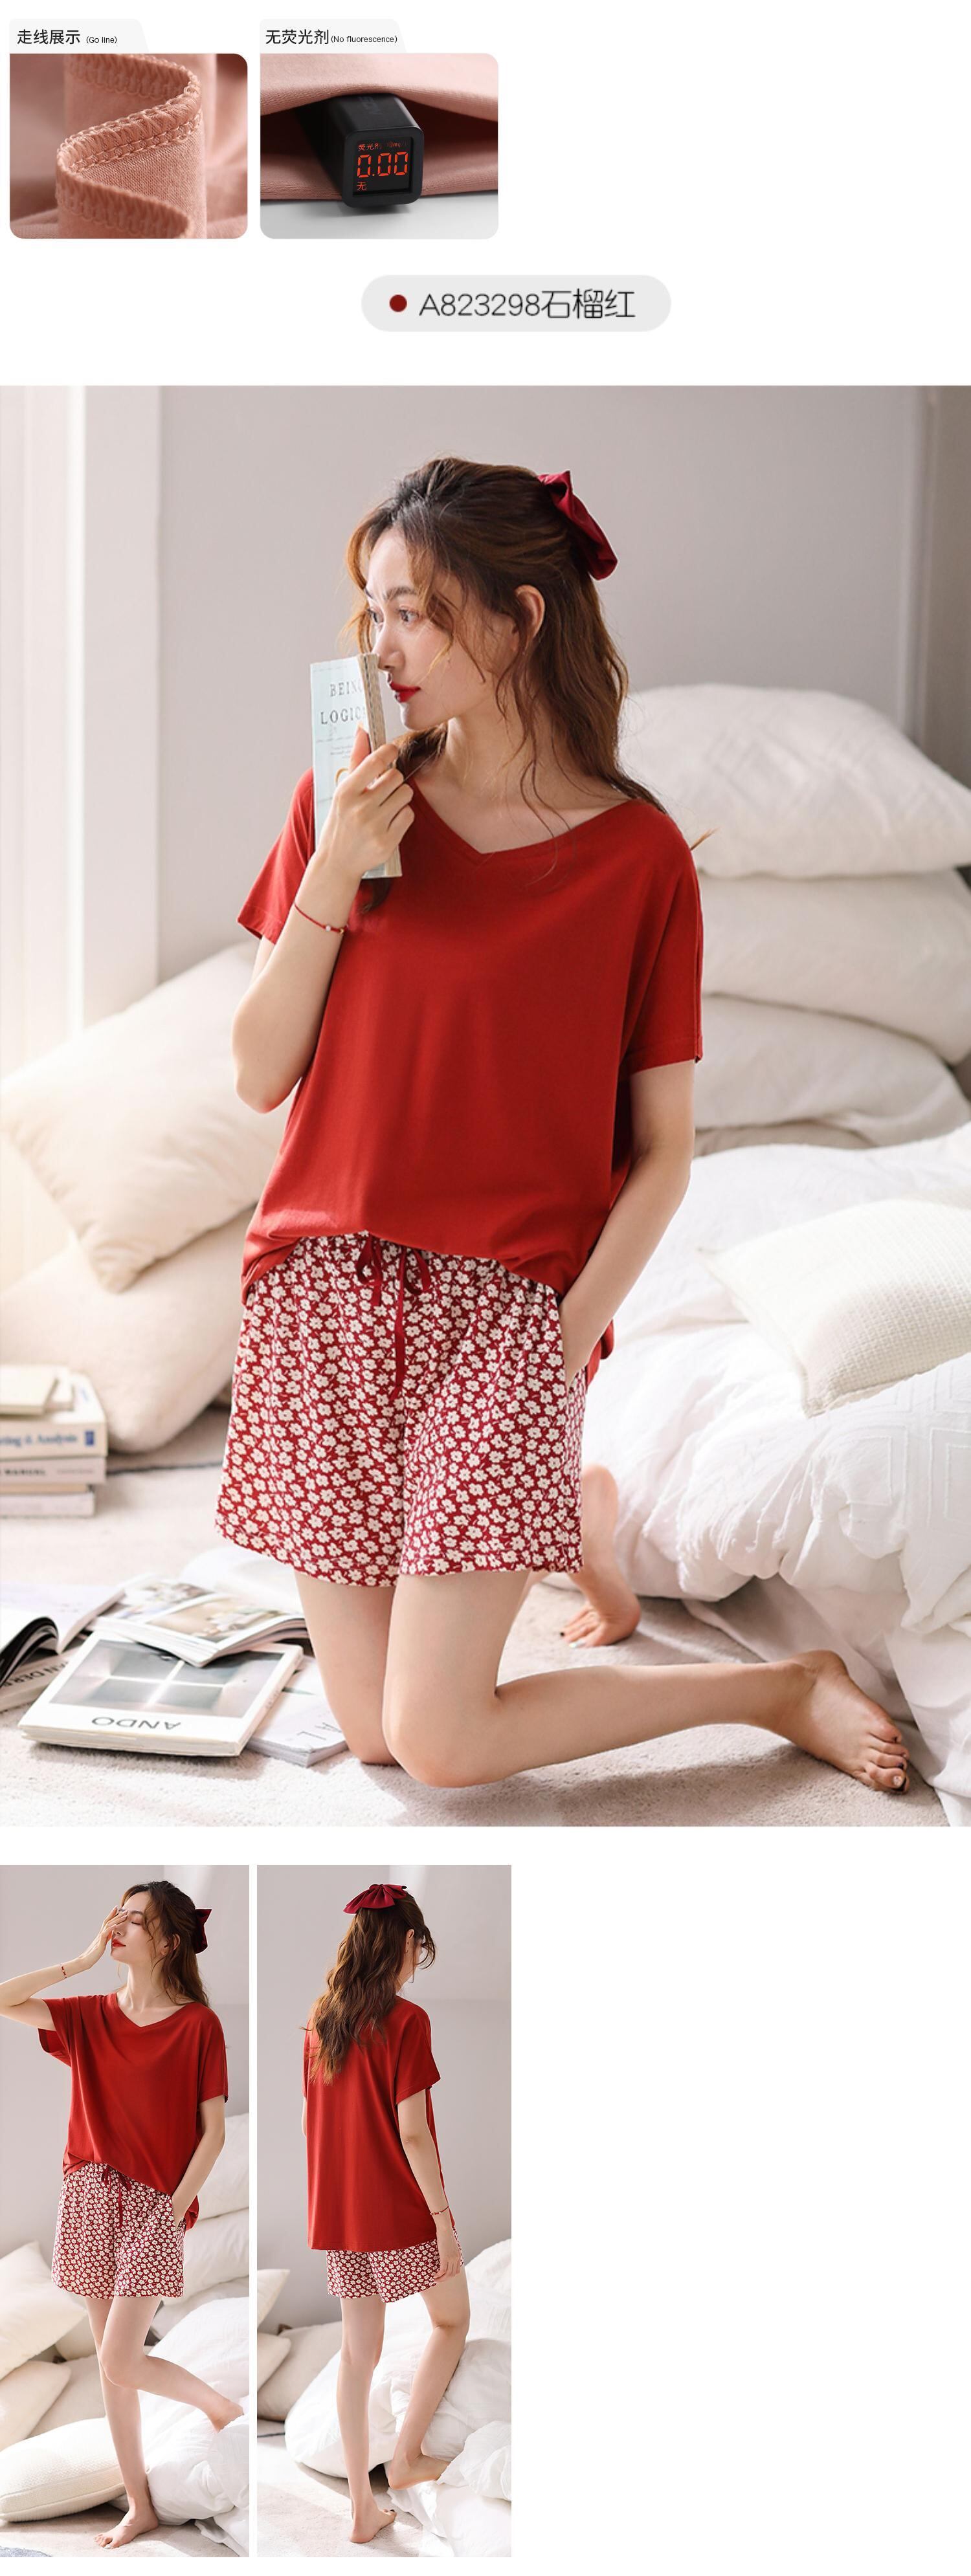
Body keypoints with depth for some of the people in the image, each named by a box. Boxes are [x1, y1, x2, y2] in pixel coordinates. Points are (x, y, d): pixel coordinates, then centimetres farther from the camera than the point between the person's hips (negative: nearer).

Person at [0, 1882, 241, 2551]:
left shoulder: (198, 2025, -6)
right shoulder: (92, 2015, 6)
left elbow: (214, 2130, -6)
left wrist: (175, 2208, -12)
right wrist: (86, 1960, -5)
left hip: (154, 2206, -5)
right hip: (92, 2196, 5)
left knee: (120, 2365, -11)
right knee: (112, 2363, 8)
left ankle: (223, 2406, 14)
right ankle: (140, 2504, 20)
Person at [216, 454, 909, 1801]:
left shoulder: (635, 853, -4)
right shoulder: (345, 800, 4)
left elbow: (663, 1150, -2)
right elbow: (260, 1076, 2)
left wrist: (570, 1332, -13)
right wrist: (333, 878, -10)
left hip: (508, 1308, -4)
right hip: (320, 1297, 4)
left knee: (439, 1742, -9)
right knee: (370, 1729, 8)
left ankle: (790, 1686, 13)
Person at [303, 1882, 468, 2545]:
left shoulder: (321, 2020, 4)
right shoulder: (406, 2021, -16)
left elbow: (310, 2120, 10)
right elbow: (413, 2134, -18)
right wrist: (445, 2218, -12)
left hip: (339, 2215, 6)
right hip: (401, 2213, -6)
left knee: (358, 2352, 11)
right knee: (452, 2321, 17)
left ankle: (362, 2507, 14)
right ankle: (407, 2455, 15)